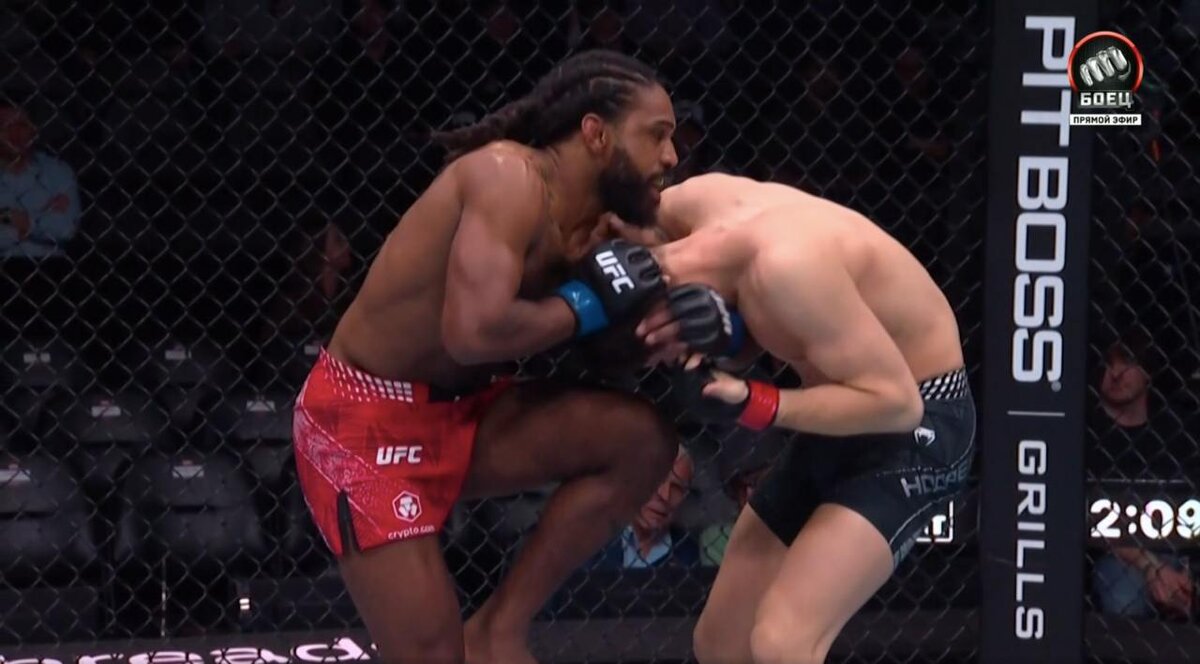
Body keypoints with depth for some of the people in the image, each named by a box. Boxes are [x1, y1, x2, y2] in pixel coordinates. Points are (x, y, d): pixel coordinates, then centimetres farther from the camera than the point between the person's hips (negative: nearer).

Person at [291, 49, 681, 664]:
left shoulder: (587, 226, 3)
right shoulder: (511, 178, -22)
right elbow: (475, 332, -35)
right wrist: (586, 305, -20)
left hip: (458, 412, 8)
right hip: (365, 425, -8)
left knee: (642, 439, -8)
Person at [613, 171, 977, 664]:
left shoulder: (786, 265, -33)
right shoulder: (701, 203, -11)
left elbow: (896, 402, -28)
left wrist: (750, 406, -33)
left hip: (912, 423, -9)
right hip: (842, 422, 9)